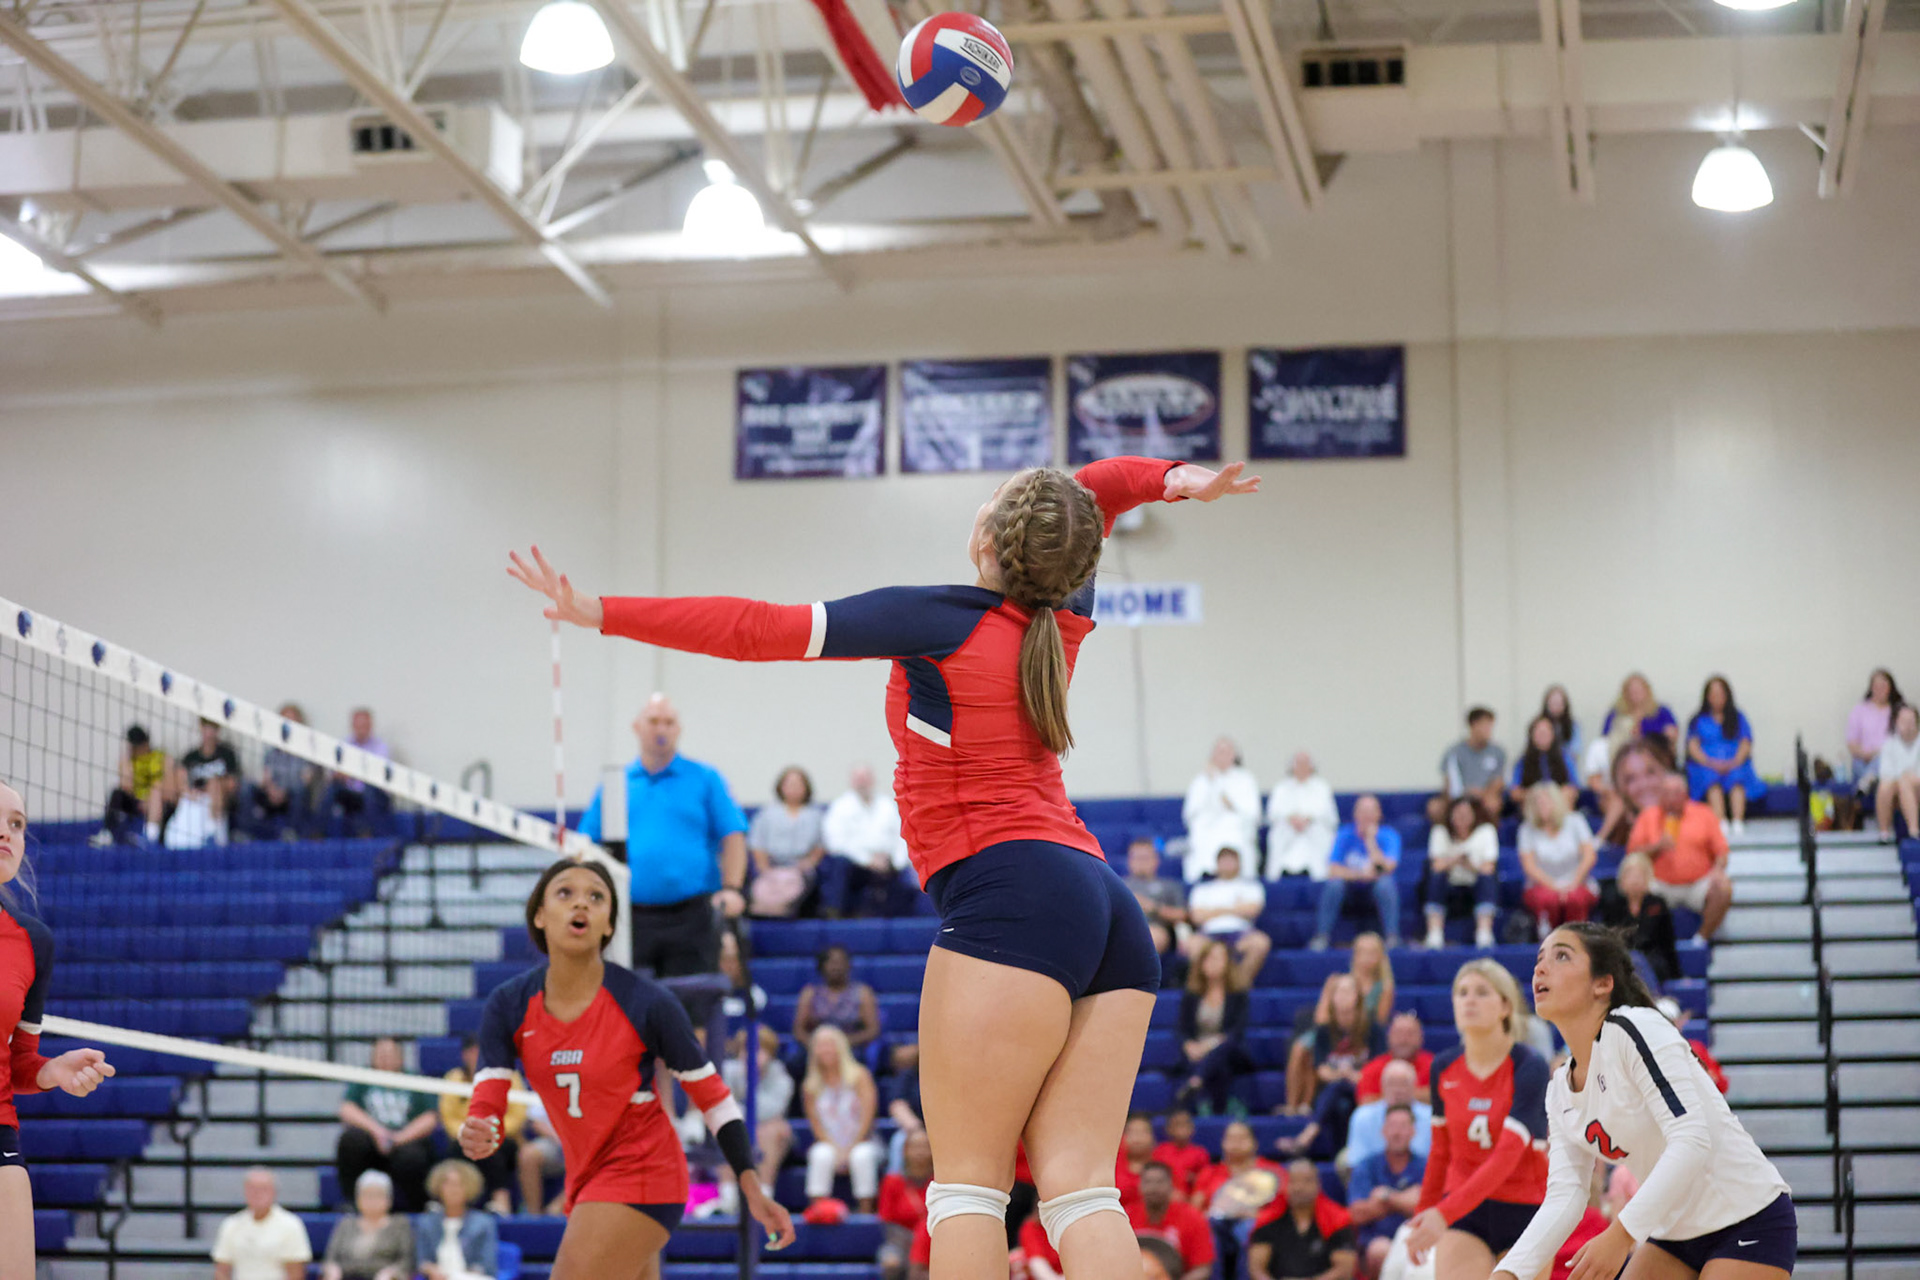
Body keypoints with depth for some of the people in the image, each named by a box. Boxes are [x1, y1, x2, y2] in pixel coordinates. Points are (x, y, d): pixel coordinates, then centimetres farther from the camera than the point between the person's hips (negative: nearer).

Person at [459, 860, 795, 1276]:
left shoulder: (647, 1002, -17)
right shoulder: (508, 1005, -7)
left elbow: (710, 1093, -7)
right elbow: (486, 1105, -12)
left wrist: (753, 1192, -10)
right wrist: (473, 1137, -37)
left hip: (641, 1178, -6)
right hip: (585, 1180, 6)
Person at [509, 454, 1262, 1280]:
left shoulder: (937, 620, -1)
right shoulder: (1064, 621, 16)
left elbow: (758, 630, 1)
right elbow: (1098, 488, 35)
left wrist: (601, 613, 5)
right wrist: (1177, 479, 17)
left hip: (1012, 898, -7)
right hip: (1111, 915, 7)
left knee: (967, 1181, -6)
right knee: (1079, 1188, -1)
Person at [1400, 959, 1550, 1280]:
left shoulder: (1530, 1067, -16)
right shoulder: (1444, 1068, -1)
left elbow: (1507, 1156, -26)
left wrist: (1445, 1213, -36)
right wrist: (1422, 1216, 19)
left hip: (1525, 1210, -2)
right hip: (1464, 1213, 3)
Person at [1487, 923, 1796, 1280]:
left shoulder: (1635, 1030, -20)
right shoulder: (1560, 1091, 5)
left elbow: (1691, 1140, -30)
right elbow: (1564, 1196, -1)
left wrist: (1620, 1235, -36)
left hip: (1751, 1224, -8)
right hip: (1677, 1234, 8)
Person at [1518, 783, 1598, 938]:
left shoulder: (1574, 821, 4)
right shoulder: (1528, 829, 2)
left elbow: (1589, 856, -2)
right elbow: (1529, 866, -4)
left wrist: (1573, 884, -12)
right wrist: (1554, 887, -15)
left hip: (1577, 885, 0)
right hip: (1542, 886, 0)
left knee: (1575, 899, -35)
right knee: (1547, 899, -36)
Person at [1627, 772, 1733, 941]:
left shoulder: (1704, 815, 9)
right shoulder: (1648, 817, 9)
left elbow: (1721, 851, 6)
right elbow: (1633, 853, 5)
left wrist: (1718, 869, -14)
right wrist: (1657, 847, -12)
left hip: (1698, 884, 0)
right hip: (1661, 886, 0)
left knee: (1723, 889, -29)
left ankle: (1702, 939, -11)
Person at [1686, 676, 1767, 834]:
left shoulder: (1738, 717, 19)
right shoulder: (1699, 720, 16)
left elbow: (1746, 744, 8)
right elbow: (1693, 747, 4)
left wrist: (1735, 762, -12)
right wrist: (1709, 762, -14)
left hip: (1735, 764, 1)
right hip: (1705, 765, -1)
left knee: (1737, 779, -35)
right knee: (1713, 781, -36)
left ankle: (1738, 822, -51)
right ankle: (1721, 822, -52)